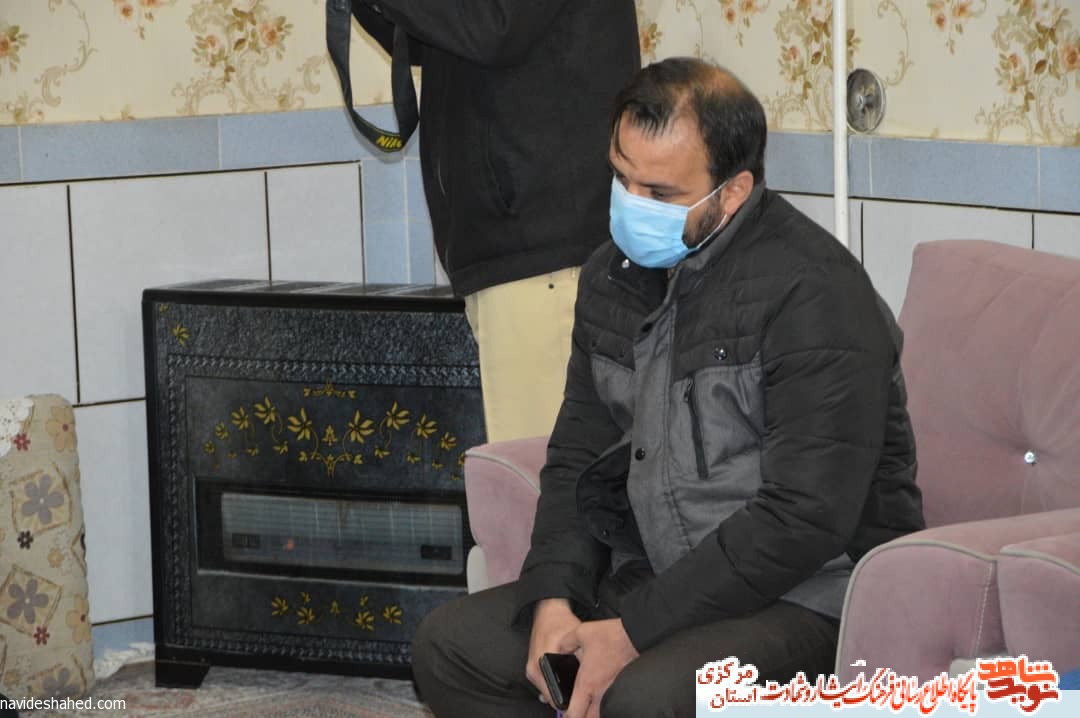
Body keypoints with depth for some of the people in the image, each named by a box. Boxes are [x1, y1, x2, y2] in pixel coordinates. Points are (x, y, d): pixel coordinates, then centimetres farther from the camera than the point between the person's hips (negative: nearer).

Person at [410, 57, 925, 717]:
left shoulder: (813, 292, -18)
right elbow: (578, 457, 13)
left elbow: (804, 520, -23)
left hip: (806, 595, -8)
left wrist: (634, 632, -21)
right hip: (654, 576, 8)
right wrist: (554, 600, -6)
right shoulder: (615, 274, 8)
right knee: (449, 644, -5)